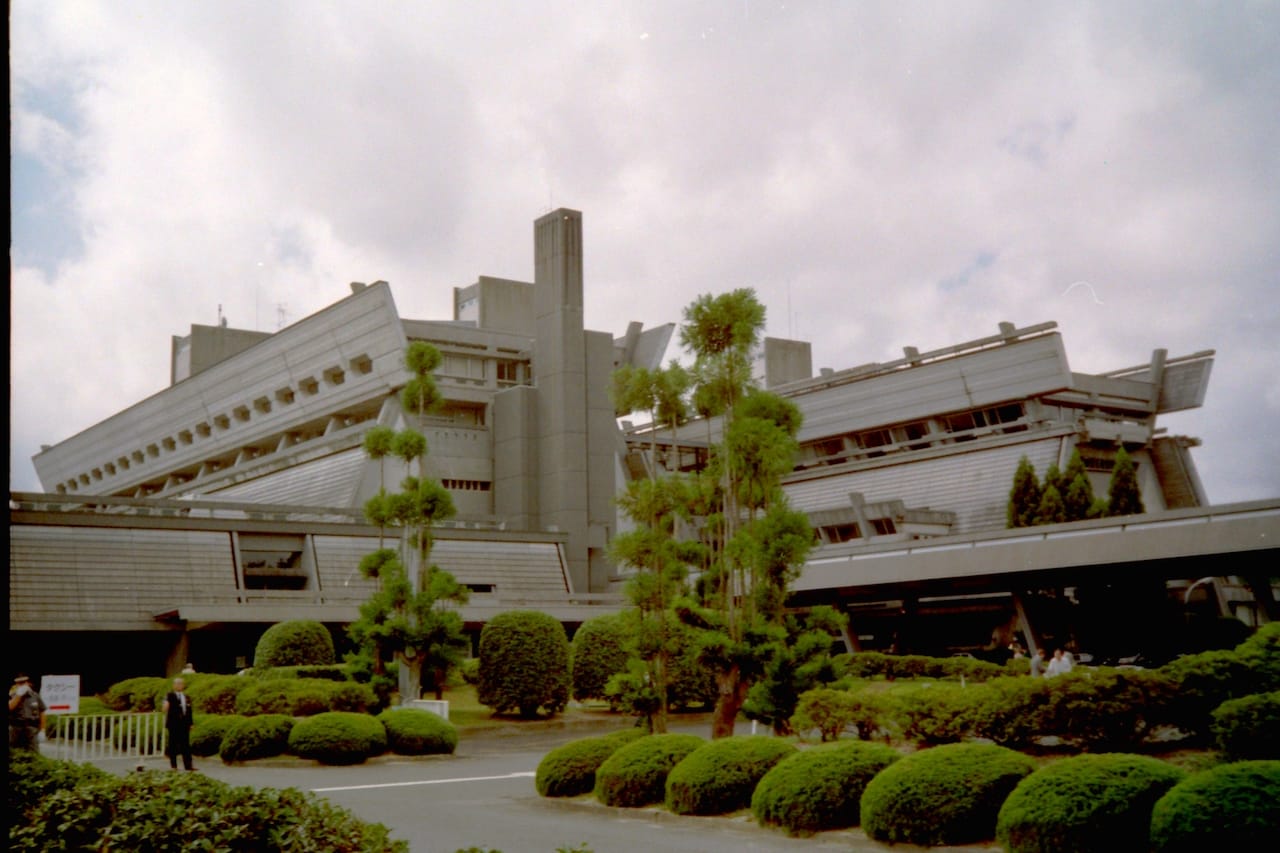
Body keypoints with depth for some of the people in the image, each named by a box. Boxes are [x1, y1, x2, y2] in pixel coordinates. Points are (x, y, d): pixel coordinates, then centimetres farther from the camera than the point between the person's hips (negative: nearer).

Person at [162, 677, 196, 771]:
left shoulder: (187, 697, 15)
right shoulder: (170, 696, -1)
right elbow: (164, 709, -10)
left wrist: (191, 723, 13)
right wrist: (165, 706, -33)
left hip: (185, 724, 5)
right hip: (174, 724, -5)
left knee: (186, 745, 3)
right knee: (173, 745, 2)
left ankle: (188, 765, 2)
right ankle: (173, 765, 8)